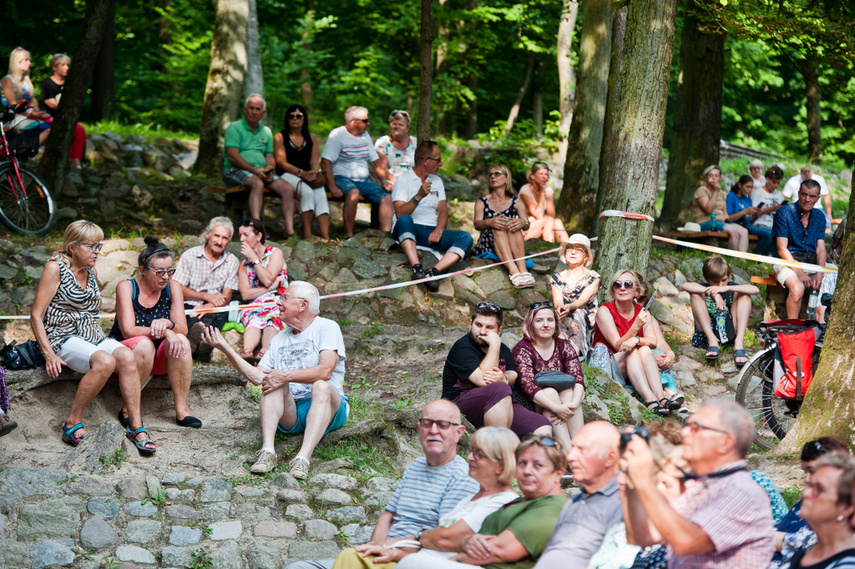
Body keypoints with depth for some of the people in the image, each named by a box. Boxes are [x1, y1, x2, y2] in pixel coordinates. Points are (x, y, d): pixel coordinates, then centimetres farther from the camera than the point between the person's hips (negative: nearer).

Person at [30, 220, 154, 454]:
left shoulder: (90, 271, 19)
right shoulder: (55, 268, -2)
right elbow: (36, 315, -7)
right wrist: (49, 354, -18)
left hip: (94, 338, 6)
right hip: (64, 338, -6)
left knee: (126, 356, -26)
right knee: (105, 362, -35)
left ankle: (136, 426, -28)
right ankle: (72, 423, -23)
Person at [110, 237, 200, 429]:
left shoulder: (173, 287, -2)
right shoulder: (127, 287, -12)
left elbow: (183, 329, -10)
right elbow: (128, 331, -22)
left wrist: (168, 324, -34)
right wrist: (163, 332, -35)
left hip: (158, 358, 3)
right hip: (126, 352, -3)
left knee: (181, 341, -27)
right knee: (144, 344, -36)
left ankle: (182, 409, -25)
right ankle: (128, 409, -25)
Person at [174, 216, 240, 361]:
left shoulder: (232, 261, 10)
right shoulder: (190, 255, 5)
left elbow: (226, 298, 3)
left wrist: (206, 307, -17)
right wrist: (206, 296, -13)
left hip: (213, 310, 1)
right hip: (190, 306, -1)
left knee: (222, 313, -36)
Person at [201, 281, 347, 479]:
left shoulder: (327, 328, -1)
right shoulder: (280, 339, 20)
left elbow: (325, 371, -17)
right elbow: (256, 376, 13)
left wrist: (286, 376, -24)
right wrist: (225, 348, 10)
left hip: (325, 407, -4)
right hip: (289, 415, 4)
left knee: (321, 386, -35)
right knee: (273, 383, -23)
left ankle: (303, 457, -51)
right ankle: (267, 451, -40)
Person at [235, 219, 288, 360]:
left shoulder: (275, 253, 11)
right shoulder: (244, 264, 21)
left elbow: (267, 280, -6)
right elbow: (245, 294, 4)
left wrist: (254, 258, -2)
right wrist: (272, 286, -6)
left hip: (278, 302, -2)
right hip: (254, 306, 2)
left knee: (272, 316, -39)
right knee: (254, 319, -36)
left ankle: (264, 353, -65)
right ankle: (247, 352, -65)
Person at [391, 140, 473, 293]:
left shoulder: (437, 181, 21)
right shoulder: (404, 180, 2)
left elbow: (443, 210, 10)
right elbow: (400, 214, -10)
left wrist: (439, 229, -10)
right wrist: (419, 196, -23)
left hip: (432, 232, 5)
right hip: (409, 230, -5)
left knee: (466, 238, -21)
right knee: (405, 220, -39)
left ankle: (433, 271, -42)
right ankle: (417, 268, -52)